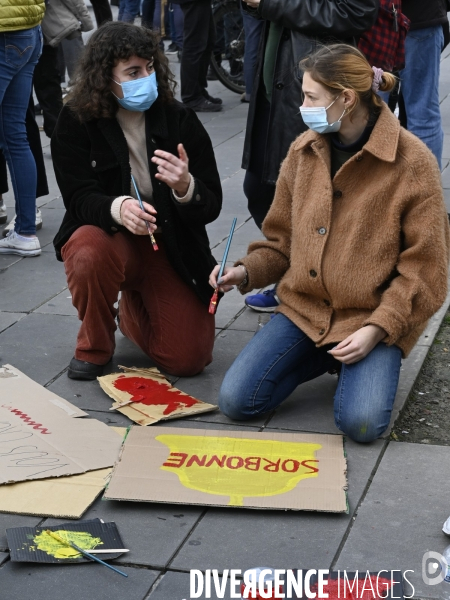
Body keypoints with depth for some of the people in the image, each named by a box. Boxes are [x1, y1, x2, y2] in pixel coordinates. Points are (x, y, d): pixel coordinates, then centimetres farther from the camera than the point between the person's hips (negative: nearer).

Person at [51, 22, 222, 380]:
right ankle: (94, 346, -6)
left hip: (173, 248, 1)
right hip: (111, 238, -1)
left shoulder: (180, 121, -9)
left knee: (188, 359, -10)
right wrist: (117, 208, -41)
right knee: (88, 252, -38)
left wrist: (185, 188, -35)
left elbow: (211, 206, -11)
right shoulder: (75, 122, -11)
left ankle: (132, 310, 25)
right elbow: (80, 199, -17)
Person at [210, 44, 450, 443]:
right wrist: (246, 272, -6)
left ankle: (361, 364, 11)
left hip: (374, 317, -4)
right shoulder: (303, 152, 4)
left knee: (361, 422, -25)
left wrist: (377, 328, -19)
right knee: (236, 400, -11)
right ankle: (323, 358, 15)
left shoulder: (412, 163, -12)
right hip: (304, 309, 4)